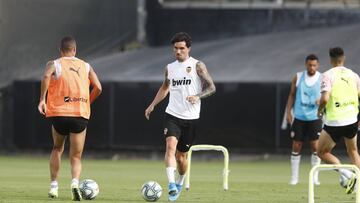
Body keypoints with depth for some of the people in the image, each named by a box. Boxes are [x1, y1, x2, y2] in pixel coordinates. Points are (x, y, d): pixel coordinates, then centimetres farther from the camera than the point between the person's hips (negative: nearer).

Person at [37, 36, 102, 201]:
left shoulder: (54, 64, 6)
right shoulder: (86, 67, 13)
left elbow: (46, 76, -17)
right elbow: (98, 88, 2)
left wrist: (42, 99, -14)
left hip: (58, 113, 0)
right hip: (81, 115, 0)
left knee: (57, 149, 24)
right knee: (76, 157, 6)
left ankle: (54, 186, 17)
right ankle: (75, 182, -23)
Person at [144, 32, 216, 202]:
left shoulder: (197, 66, -2)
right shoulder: (170, 68, 11)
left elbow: (211, 87, -4)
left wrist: (198, 96, -22)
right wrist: (152, 105, 21)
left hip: (190, 117, -2)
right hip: (172, 115, 2)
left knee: (181, 155, 7)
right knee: (171, 145, -23)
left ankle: (180, 182, 36)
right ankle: (171, 185, -31)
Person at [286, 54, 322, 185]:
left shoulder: (323, 79, -2)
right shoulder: (298, 77, 2)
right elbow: (292, 95, 9)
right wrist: (289, 112, 1)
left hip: (314, 118, -1)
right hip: (299, 117, 1)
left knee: (315, 146, -5)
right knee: (296, 146, 2)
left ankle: (315, 177, 3)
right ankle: (294, 177, 9)